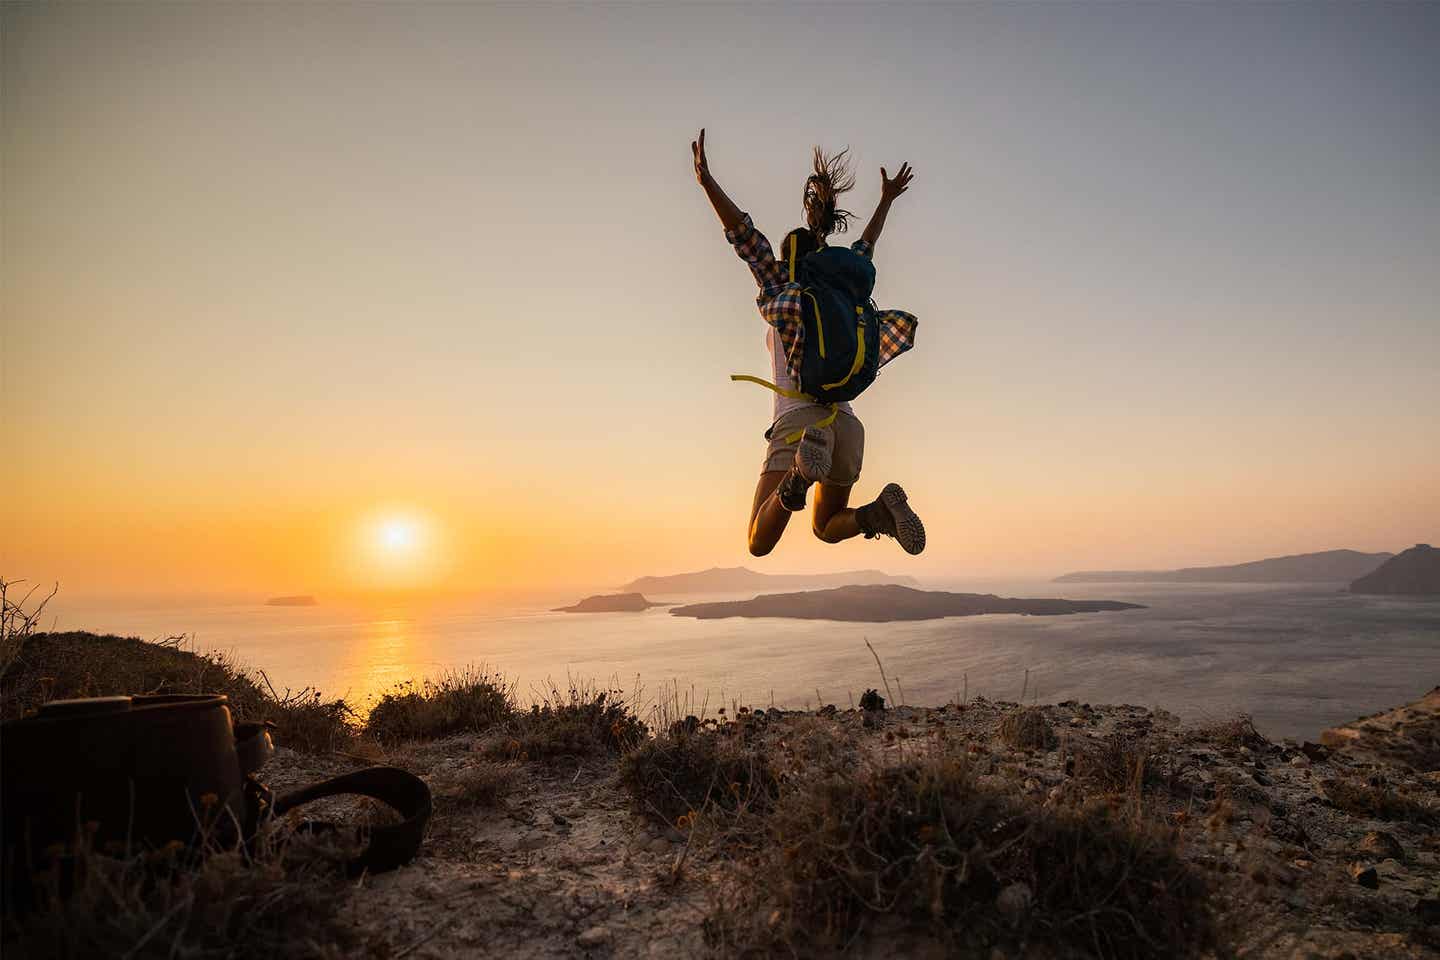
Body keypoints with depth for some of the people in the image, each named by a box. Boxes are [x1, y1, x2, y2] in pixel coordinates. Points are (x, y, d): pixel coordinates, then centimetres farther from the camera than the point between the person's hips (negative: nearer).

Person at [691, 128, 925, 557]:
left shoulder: (780, 290, 11)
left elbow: (746, 237, 1)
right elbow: (864, 247, 39)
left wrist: (707, 180, -1)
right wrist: (886, 200, 51)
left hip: (798, 420, -5)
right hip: (847, 425, 5)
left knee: (759, 544, -11)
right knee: (827, 528, 25)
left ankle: (798, 476, -41)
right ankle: (880, 512, -9)